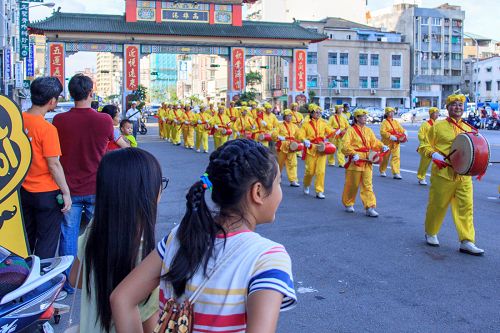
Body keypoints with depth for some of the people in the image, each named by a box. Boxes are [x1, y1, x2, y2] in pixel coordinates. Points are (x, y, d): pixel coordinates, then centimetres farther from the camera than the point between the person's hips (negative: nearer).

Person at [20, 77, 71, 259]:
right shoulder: (47, 128, -20)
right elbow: (54, 165, -19)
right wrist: (66, 193, -10)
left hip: (24, 191, 7)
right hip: (46, 193, -7)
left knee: (26, 239, 21)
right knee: (46, 243, 7)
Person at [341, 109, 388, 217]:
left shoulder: (368, 130, 12)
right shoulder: (351, 130, -6)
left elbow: (374, 142, 12)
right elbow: (345, 145, -15)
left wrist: (382, 147, -8)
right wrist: (353, 153, -28)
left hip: (367, 162, 4)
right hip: (355, 161, -4)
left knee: (368, 185, -1)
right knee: (352, 185, 7)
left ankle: (370, 207, -2)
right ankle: (348, 204, 27)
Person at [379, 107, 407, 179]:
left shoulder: (396, 122, 16)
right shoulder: (384, 122, -4)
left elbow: (401, 129, 12)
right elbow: (382, 132, -16)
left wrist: (404, 133, -10)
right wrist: (390, 136, -27)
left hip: (396, 143, 4)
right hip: (387, 143, -4)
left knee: (396, 157, -6)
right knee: (385, 158, 8)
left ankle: (396, 173, -8)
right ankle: (382, 171, 28)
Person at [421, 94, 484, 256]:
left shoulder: (469, 129, 14)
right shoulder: (438, 126, 1)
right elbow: (426, 145, 3)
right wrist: (434, 154, -15)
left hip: (464, 175, 4)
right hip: (443, 173, -3)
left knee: (466, 207, -1)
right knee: (437, 205, 6)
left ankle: (467, 242, 3)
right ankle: (430, 233, 28)